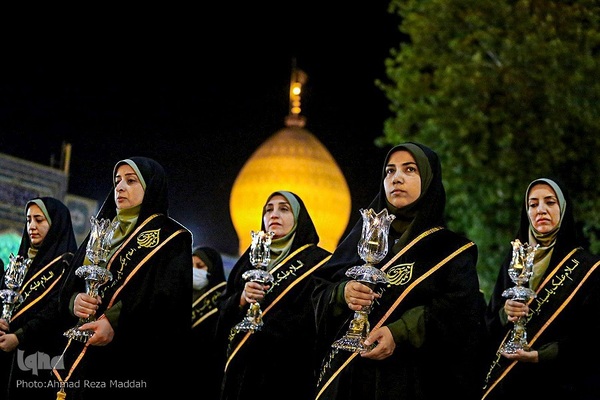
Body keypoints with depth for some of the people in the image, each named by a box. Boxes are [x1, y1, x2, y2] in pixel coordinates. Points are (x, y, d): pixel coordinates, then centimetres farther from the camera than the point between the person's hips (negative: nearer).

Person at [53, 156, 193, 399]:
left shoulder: (172, 238, 1)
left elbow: (168, 297, -13)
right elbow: (69, 287, 14)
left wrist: (116, 322, -26)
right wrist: (75, 301, -11)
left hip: (136, 361, -5)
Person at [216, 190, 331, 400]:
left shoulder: (317, 262, -2)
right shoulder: (250, 259, 15)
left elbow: (315, 323, -12)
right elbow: (223, 313, 11)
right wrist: (242, 299, -10)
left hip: (287, 373, -5)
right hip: (242, 369, 5)